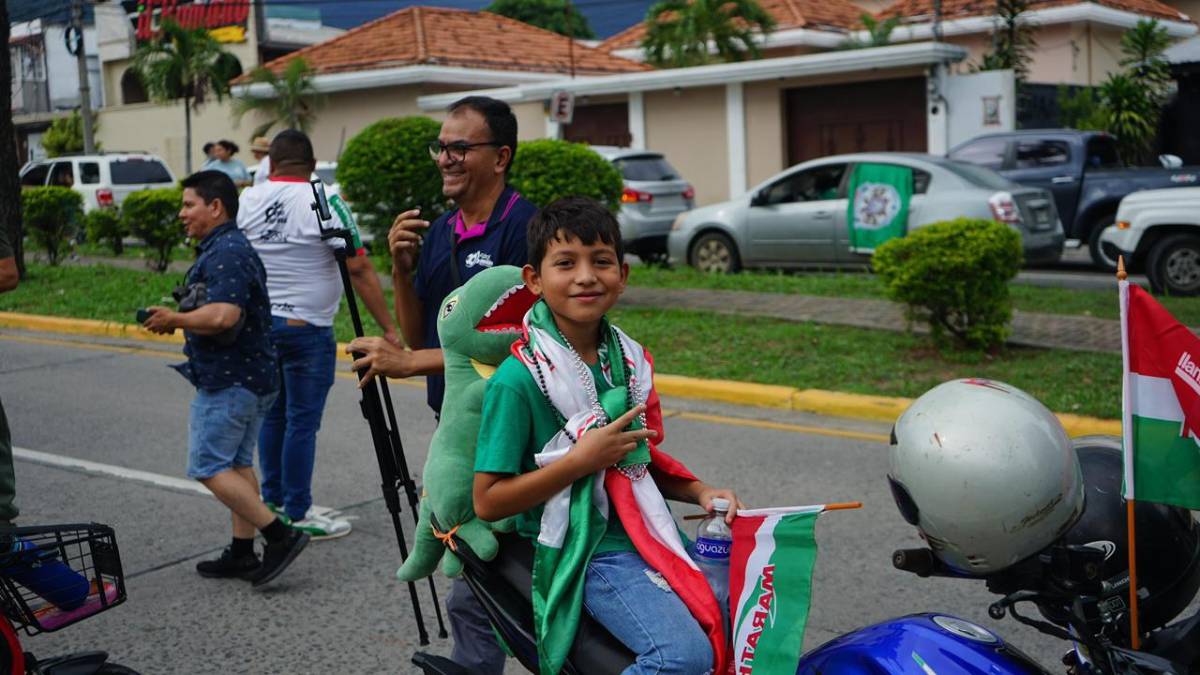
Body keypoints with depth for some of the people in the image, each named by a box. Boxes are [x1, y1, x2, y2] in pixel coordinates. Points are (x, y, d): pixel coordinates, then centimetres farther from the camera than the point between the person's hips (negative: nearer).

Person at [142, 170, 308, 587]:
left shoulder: (226, 254, -18)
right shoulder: (233, 248, 16)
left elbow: (223, 316, -30)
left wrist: (174, 319, -15)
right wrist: (177, 319, 11)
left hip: (228, 381, -11)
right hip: (251, 376, 11)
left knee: (208, 466, -6)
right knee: (238, 464, 13)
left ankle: (280, 535, -7)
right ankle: (242, 553, 19)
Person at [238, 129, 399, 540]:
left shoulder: (247, 201, 4)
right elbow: (359, 269, -15)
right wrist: (388, 328, -13)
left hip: (259, 323, 6)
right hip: (306, 328, -6)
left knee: (272, 414, 17)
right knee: (302, 421, 1)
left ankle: (272, 503, 26)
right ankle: (297, 514, 7)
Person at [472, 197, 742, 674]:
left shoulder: (628, 359, 9)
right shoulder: (517, 379, -13)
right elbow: (487, 502, -12)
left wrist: (700, 492, 3)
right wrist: (582, 460, -19)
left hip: (649, 530, 7)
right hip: (587, 547, -7)